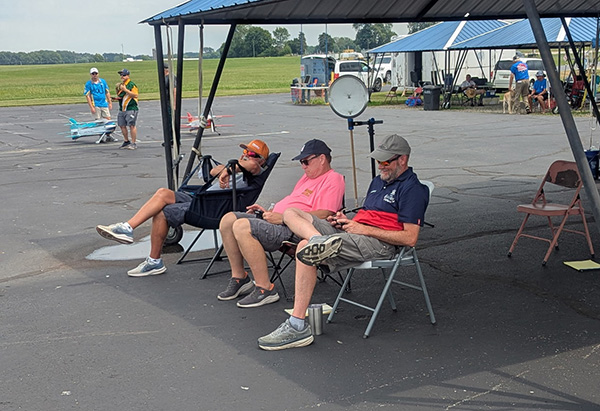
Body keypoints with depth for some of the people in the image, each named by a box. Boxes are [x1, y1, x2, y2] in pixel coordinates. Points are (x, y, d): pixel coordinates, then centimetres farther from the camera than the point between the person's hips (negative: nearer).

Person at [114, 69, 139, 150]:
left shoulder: (132, 84, -7)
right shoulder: (120, 85, 18)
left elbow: (135, 95, -18)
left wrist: (125, 89, -20)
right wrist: (117, 97, 9)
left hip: (131, 109, -8)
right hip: (122, 109, 8)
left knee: (131, 125, -10)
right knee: (122, 125, 9)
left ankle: (133, 143, -5)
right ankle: (126, 141, 22)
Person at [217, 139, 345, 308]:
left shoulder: (333, 180, -7)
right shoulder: (308, 176, 26)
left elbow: (324, 215, -20)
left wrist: (283, 218, -22)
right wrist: (268, 212, 13)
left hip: (293, 230, -11)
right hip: (277, 221, 11)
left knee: (242, 226, -28)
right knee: (228, 219, 2)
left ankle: (265, 289, -22)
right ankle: (239, 278, 7)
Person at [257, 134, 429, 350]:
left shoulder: (413, 189, -4)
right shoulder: (379, 181, 25)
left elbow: (410, 238, -13)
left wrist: (363, 229, -13)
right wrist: (346, 220, 6)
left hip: (378, 243, -10)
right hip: (354, 232, 10)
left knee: (305, 250, -29)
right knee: (291, 213, -2)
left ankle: (298, 327, -28)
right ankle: (319, 240, -35)